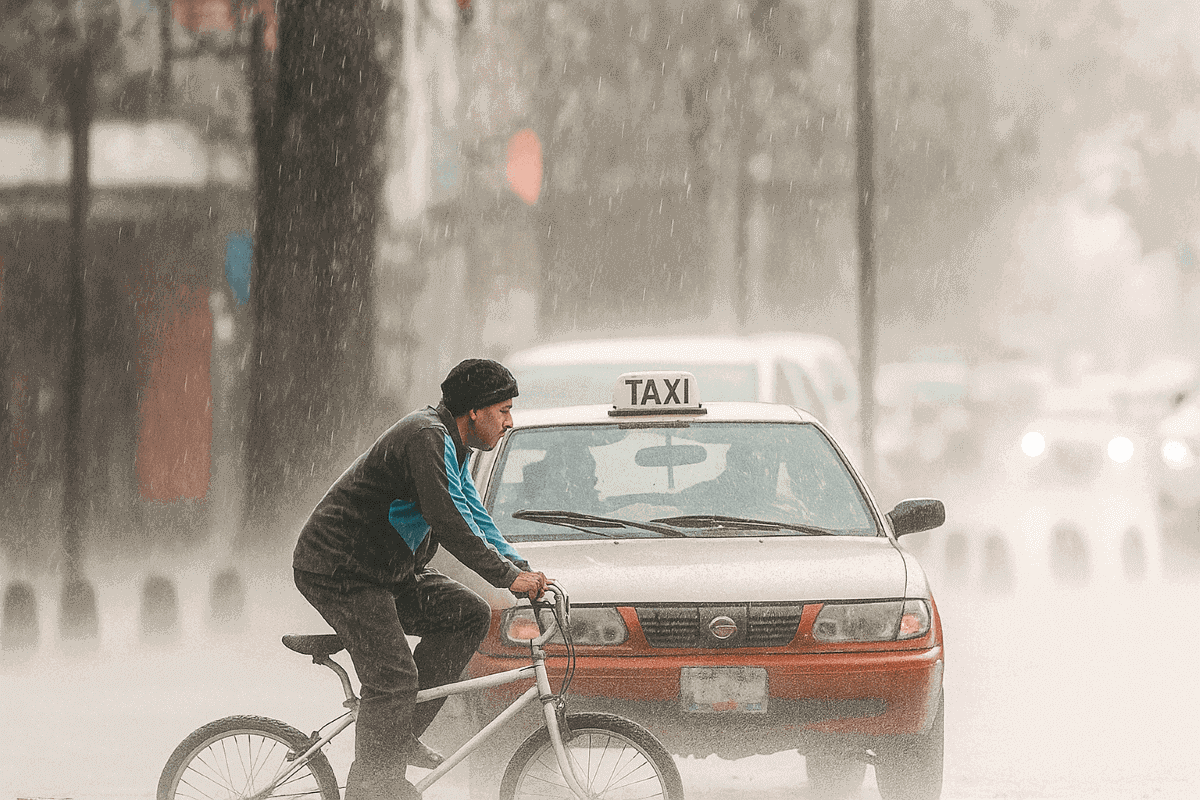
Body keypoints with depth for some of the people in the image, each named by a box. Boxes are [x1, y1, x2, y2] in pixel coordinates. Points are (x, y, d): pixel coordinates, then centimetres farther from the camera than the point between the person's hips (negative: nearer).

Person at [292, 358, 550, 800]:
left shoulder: (451, 444, 12)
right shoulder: (426, 437, -21)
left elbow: (473, 518, 19)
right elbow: (449, 523, -28)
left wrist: (521, 567, 6)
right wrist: (508, 576, -25)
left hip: (387, 572, 10)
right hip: (338, 571, -10)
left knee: (470, 614, 2)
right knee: (393, 676, -17)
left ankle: (402, 735, 4)